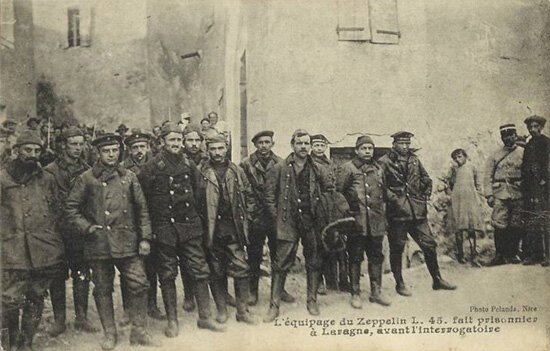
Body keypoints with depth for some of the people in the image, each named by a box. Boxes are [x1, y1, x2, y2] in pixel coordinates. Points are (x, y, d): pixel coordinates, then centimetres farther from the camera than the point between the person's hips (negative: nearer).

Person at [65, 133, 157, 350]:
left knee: (139, 284, -3)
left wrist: (145, 237, 4)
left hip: (127, 242, 2)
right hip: (99, 244, -1)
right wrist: (86, 227, -7)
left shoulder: (129, 177, 9)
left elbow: (142, 210, 10)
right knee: (103, 290, 7)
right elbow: (71, 208, 5)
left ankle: (138, 331, 12)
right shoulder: (86, 179, 2)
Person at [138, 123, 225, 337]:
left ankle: (205, 317, 15)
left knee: (200, 271, 4)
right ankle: (172, 321, 17)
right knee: (167, 275, 5)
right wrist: (151, 226, -5)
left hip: (190, 227, 3)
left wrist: (195, 218, 12)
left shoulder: (189, 166, 7)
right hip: (165, 229, -3)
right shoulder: (152, 168, -6)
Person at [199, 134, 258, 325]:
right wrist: (204, 224, -2)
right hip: (212, 230, -1)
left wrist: (245, 218, 6)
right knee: (217, 272, 7)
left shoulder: (236, 171, 5)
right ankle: (221, 311, 20)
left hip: (234, 229, 1)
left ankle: (242, 311, 10)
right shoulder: (202, 173, -2)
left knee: (241, 270, 0)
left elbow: (249, 196, 13)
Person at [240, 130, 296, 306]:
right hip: (255, 217, -2)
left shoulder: (280, 164, 4)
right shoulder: (246, 164, -2)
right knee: (254, 255, 6)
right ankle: (253, 290, 18)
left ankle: (280, 289, 24)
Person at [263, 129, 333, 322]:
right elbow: (269, 194, 2)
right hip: (288, 223, -2)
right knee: (281, 264, -2)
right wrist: (276, 216, -4)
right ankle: (274, 305, 5)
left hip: (312, 222, 3)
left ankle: (312, 301, 23)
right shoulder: (280, 168, 0)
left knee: (314, 262, 8)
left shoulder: (317, 170, 6)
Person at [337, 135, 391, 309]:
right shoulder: (348, 168, -3)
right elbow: (338, 192, -3)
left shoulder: (378, 169, 13)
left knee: (376, 256, 9)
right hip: (356, 221, -5)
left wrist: (383, 214, 16)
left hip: (376, 222, 5)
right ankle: (355, 294, 12)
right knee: (355, 258, 2)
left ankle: (376, 292, 20)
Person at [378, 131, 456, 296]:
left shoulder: (414, 160, 13)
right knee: (397, 249, 4)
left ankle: (437, 280, 20)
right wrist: (393, 198, -15)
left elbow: (426, 180, 23)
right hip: (397, 213, -5)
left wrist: (425, 196, 12)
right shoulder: (384, 162, -5)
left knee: (429, 245, 7)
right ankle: (399, 283, 18)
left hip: (418, 212, 5)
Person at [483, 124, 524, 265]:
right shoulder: (494, 155, 11)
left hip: (518, 194, 1)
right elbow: (488, 176, 7)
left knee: (516, 226, 2)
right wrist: (489, 194, -4)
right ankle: (499, 255, 1)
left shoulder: (523, 153, 10)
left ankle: (512, 254, 15)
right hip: (500, 194, 0)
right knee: (499, 226, -8)